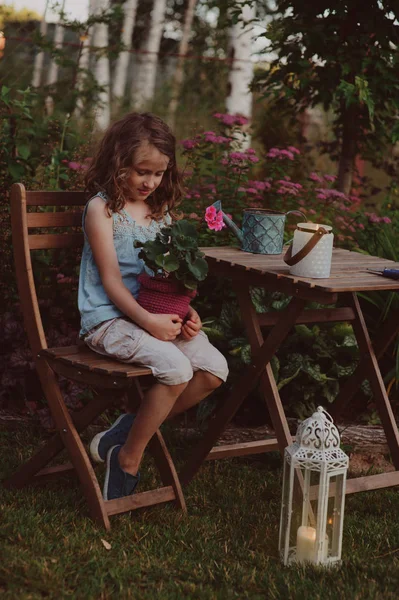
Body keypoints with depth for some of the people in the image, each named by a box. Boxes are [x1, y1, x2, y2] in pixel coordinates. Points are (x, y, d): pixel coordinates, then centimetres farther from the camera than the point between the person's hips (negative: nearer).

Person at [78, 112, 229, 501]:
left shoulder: (161, 211, 15)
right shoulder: (101, 209, -5)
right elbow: (111, 279, -12)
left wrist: (187, 312, -5)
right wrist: (147, 321, -23)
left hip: (157, 315, 7)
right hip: (110, 319, -7)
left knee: (215, 369, -12)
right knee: (176, 369, -29)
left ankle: (132, 428, 1)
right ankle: (128, 458, -11)